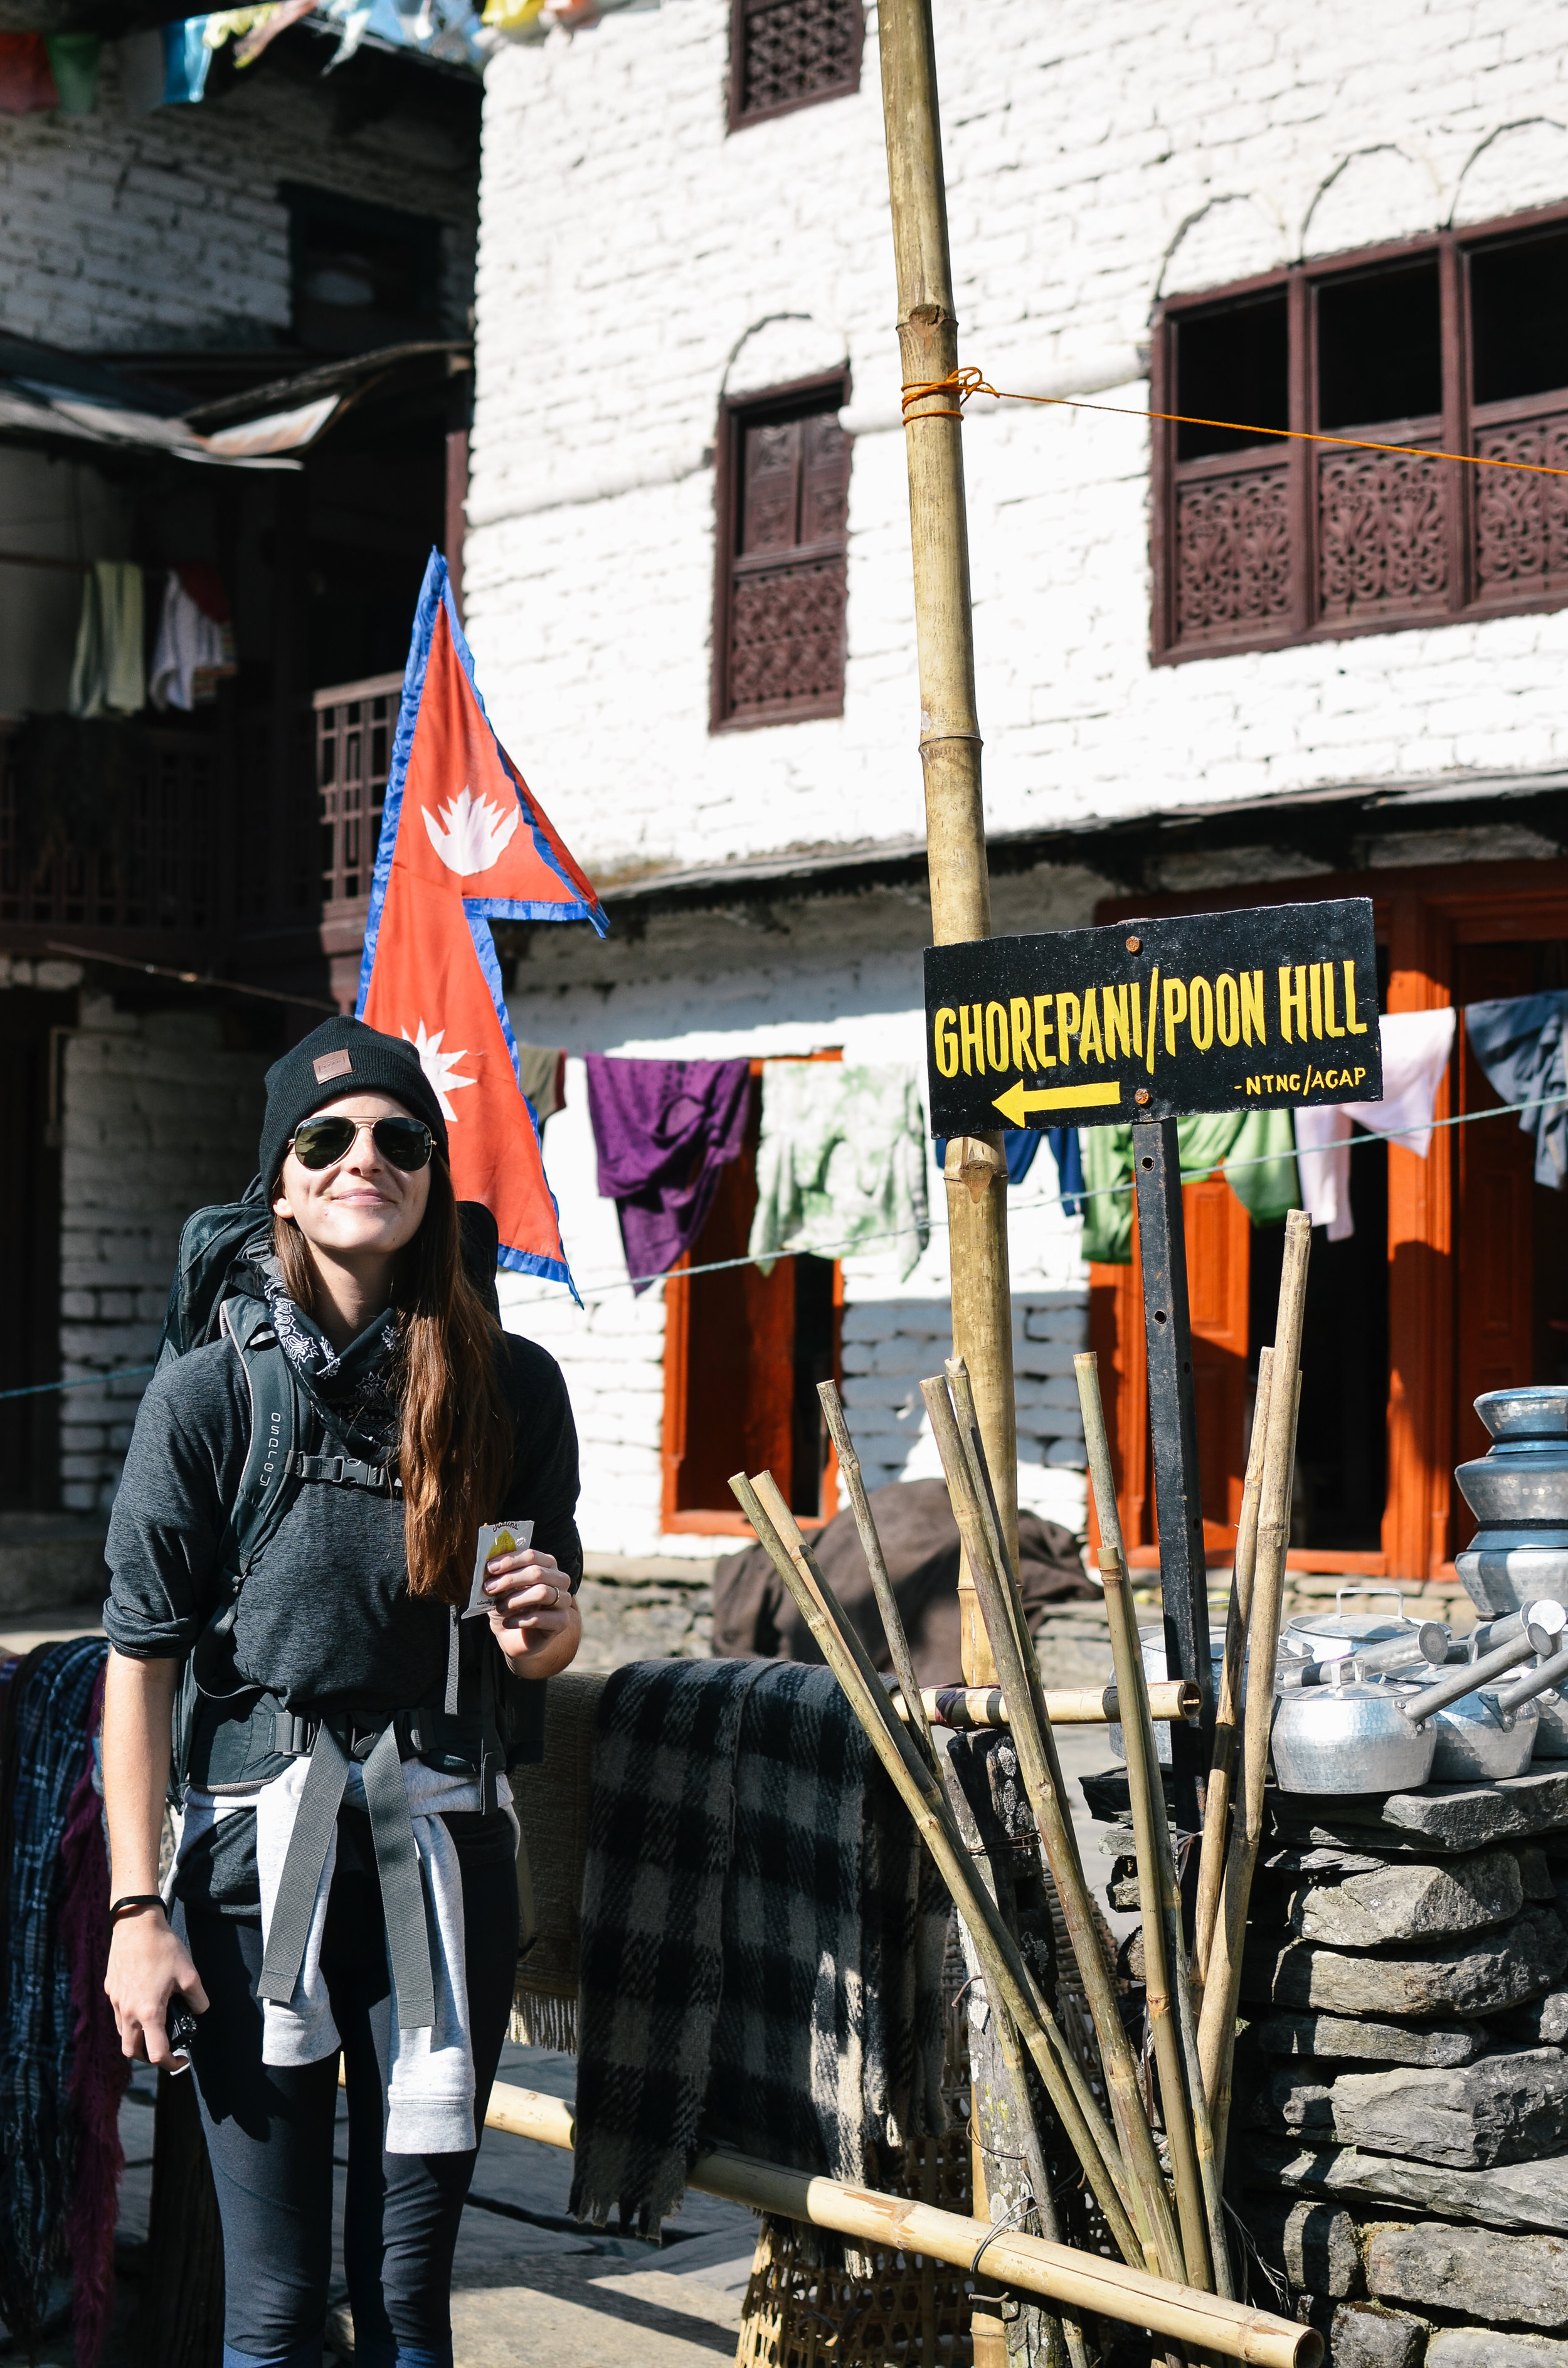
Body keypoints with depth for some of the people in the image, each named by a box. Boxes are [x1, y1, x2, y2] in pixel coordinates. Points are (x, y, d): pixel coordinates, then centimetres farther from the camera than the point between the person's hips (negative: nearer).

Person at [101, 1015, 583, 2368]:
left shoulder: (511, 1384, 2)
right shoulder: (211, 1393, -5)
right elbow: (141, 1667, -4)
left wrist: (542, 1630, -11)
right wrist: (137, 1912, -8)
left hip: (447, 1853, 2)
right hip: (261, 1850, -2)